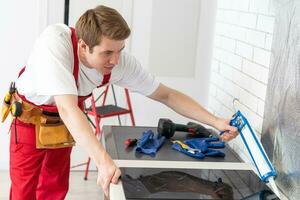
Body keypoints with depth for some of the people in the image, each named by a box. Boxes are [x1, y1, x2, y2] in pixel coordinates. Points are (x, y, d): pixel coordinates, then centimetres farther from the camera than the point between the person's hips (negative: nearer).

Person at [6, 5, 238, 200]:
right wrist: (103, 161, -59)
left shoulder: (121, 62, -26)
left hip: (64, 123, 4)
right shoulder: (55, 43, -41)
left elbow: (166, 95, -16)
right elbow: (67, 108, -48)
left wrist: (215, 122, -24)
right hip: (30, 117, -4)